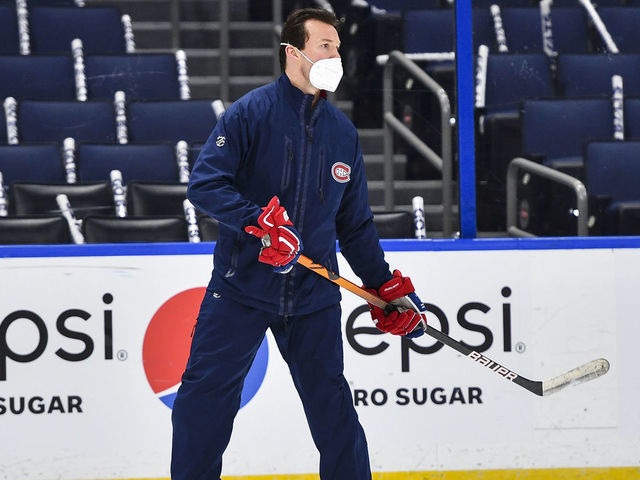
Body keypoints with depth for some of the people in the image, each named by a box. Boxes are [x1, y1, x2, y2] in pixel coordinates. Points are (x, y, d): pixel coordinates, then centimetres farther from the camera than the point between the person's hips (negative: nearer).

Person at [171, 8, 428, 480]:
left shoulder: (343, 132, 9)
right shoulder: (252, 112, -6)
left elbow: (355, 224, 17)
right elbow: (205, 183, -14)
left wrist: (389, 287, 14)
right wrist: (262, 223, -26)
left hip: (313, 294, 4)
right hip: (241, 286, -4)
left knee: (331, 403, 6)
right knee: (206, 394, -2)